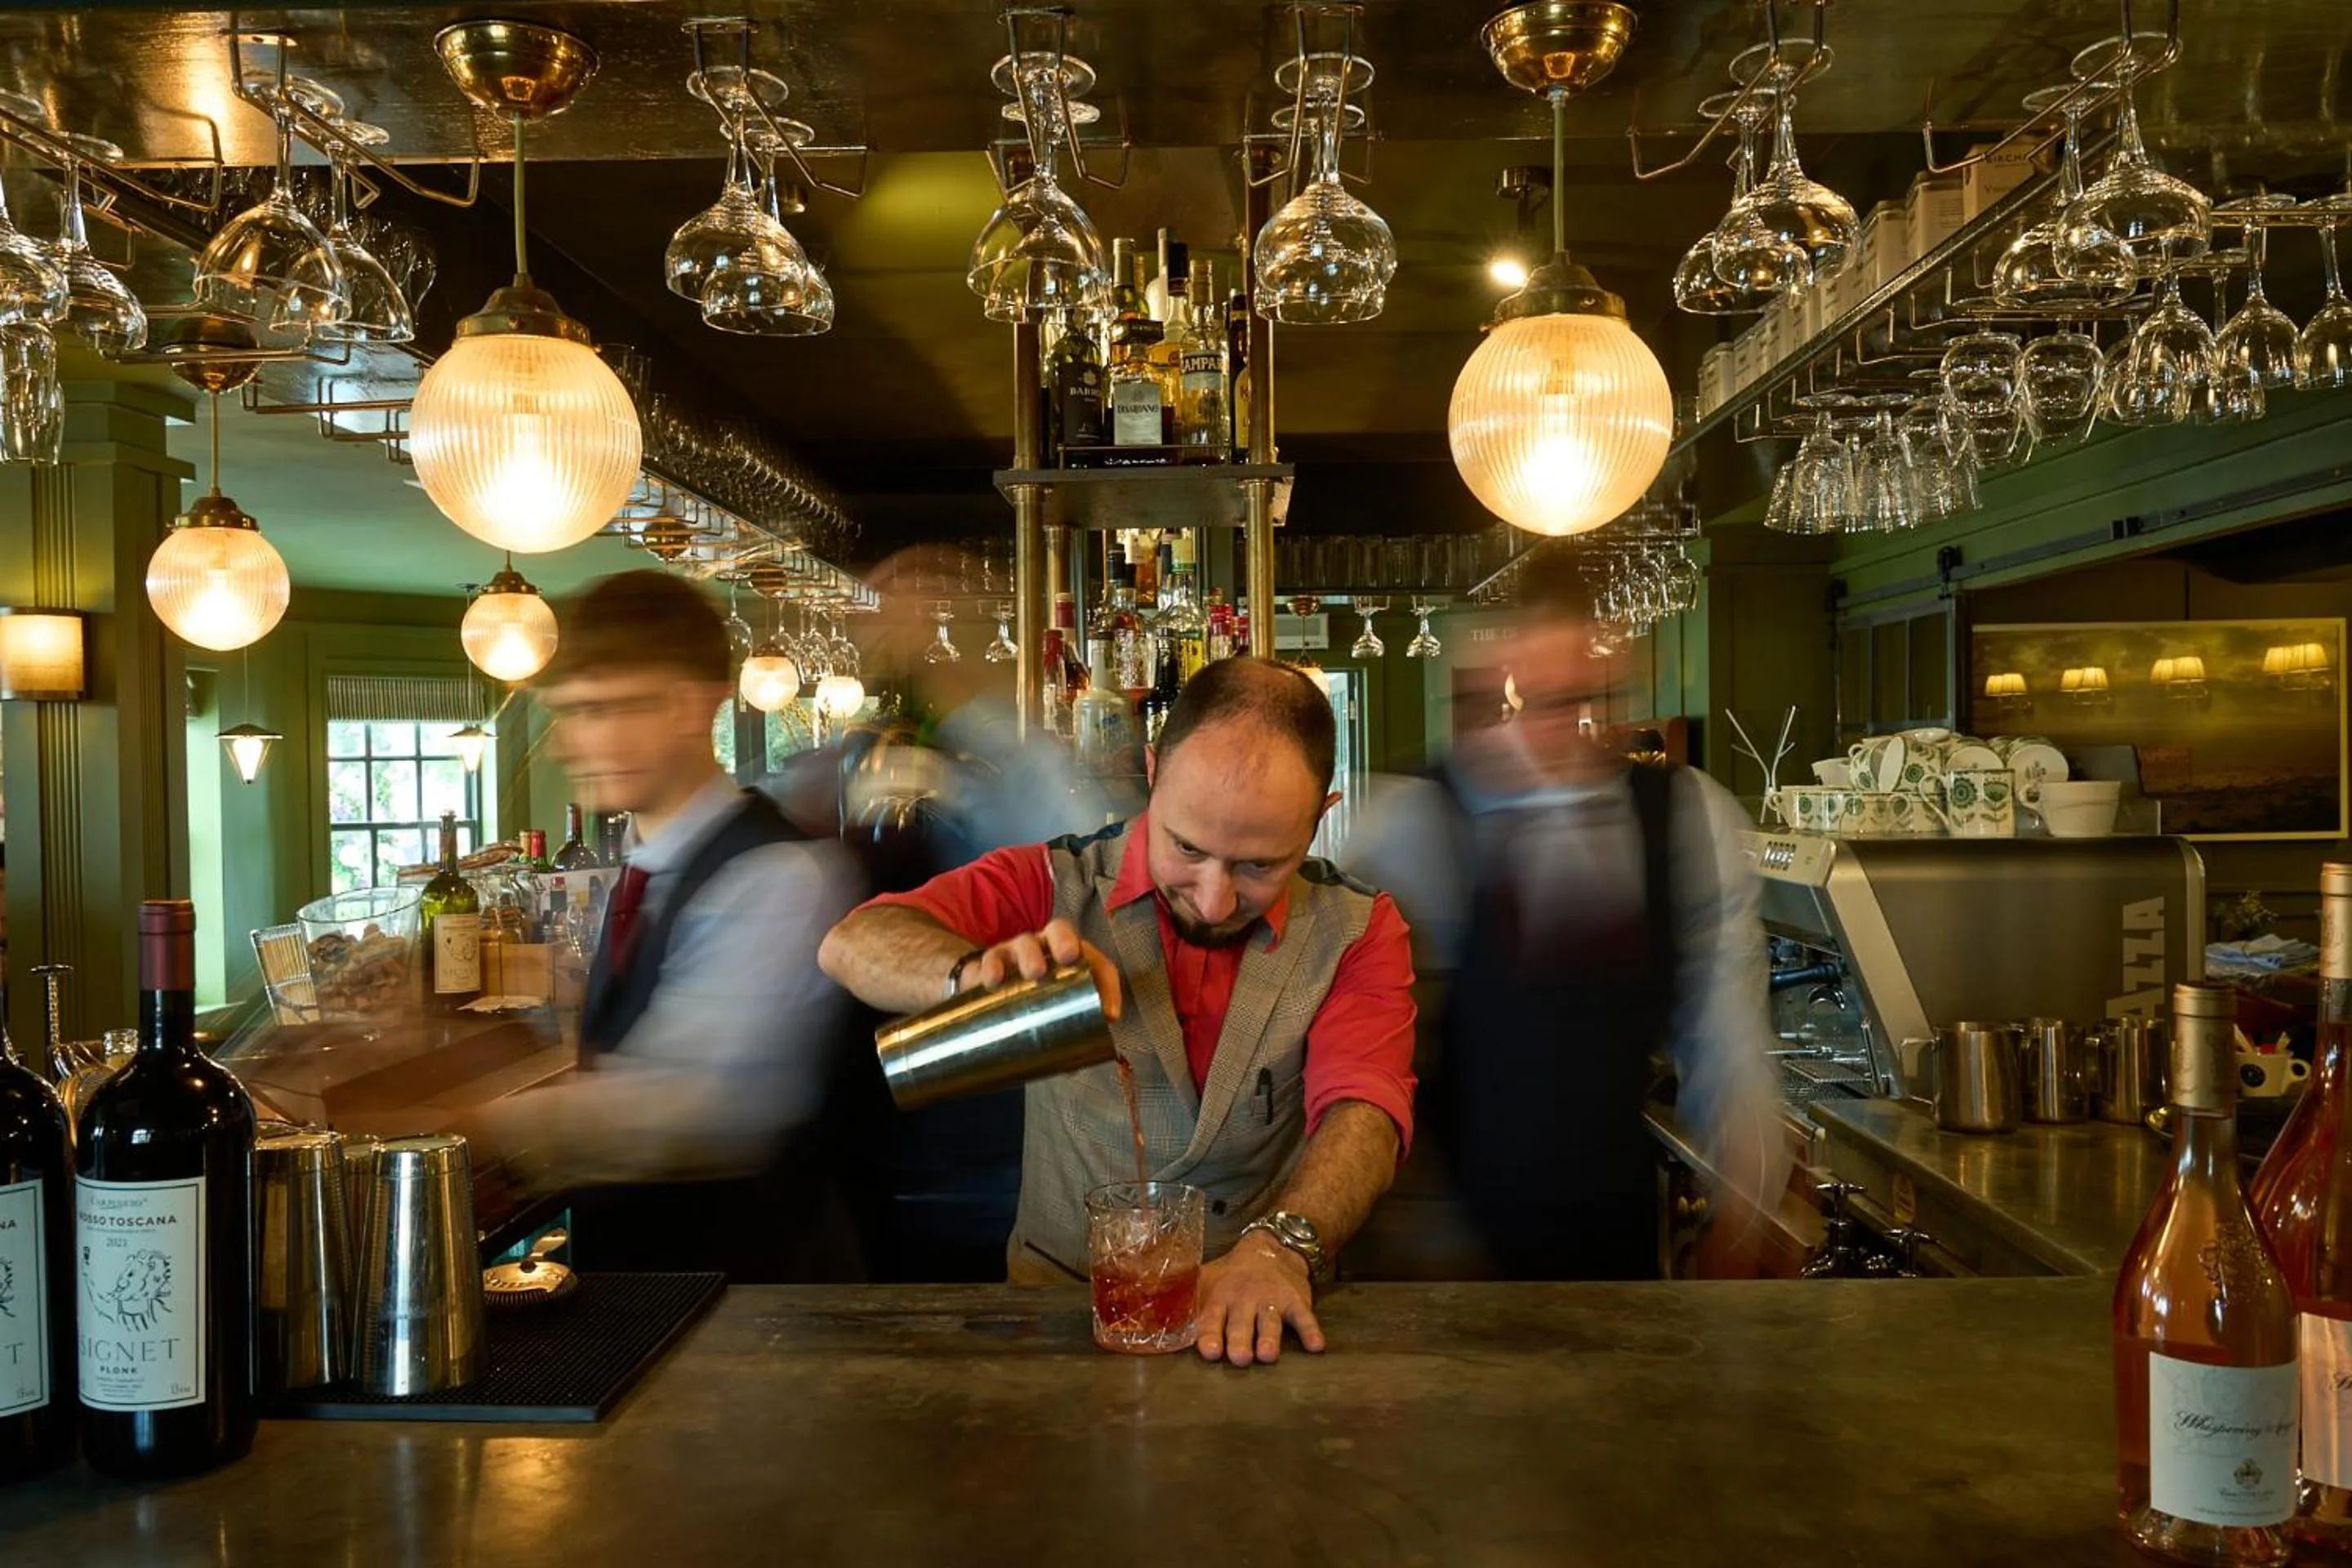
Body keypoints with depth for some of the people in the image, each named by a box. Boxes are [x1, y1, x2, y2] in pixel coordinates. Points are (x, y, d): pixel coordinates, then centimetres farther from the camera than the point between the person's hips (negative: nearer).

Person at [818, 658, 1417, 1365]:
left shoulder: (1358, 931, -2)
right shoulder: (1059, 884, -5)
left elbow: (1364, 1113, -14)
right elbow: (851, 946, -15)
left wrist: (1281, 1248, -33)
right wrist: (976, 969, -36)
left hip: (1262, 1315, 2)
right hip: (1063, 1289, -1)